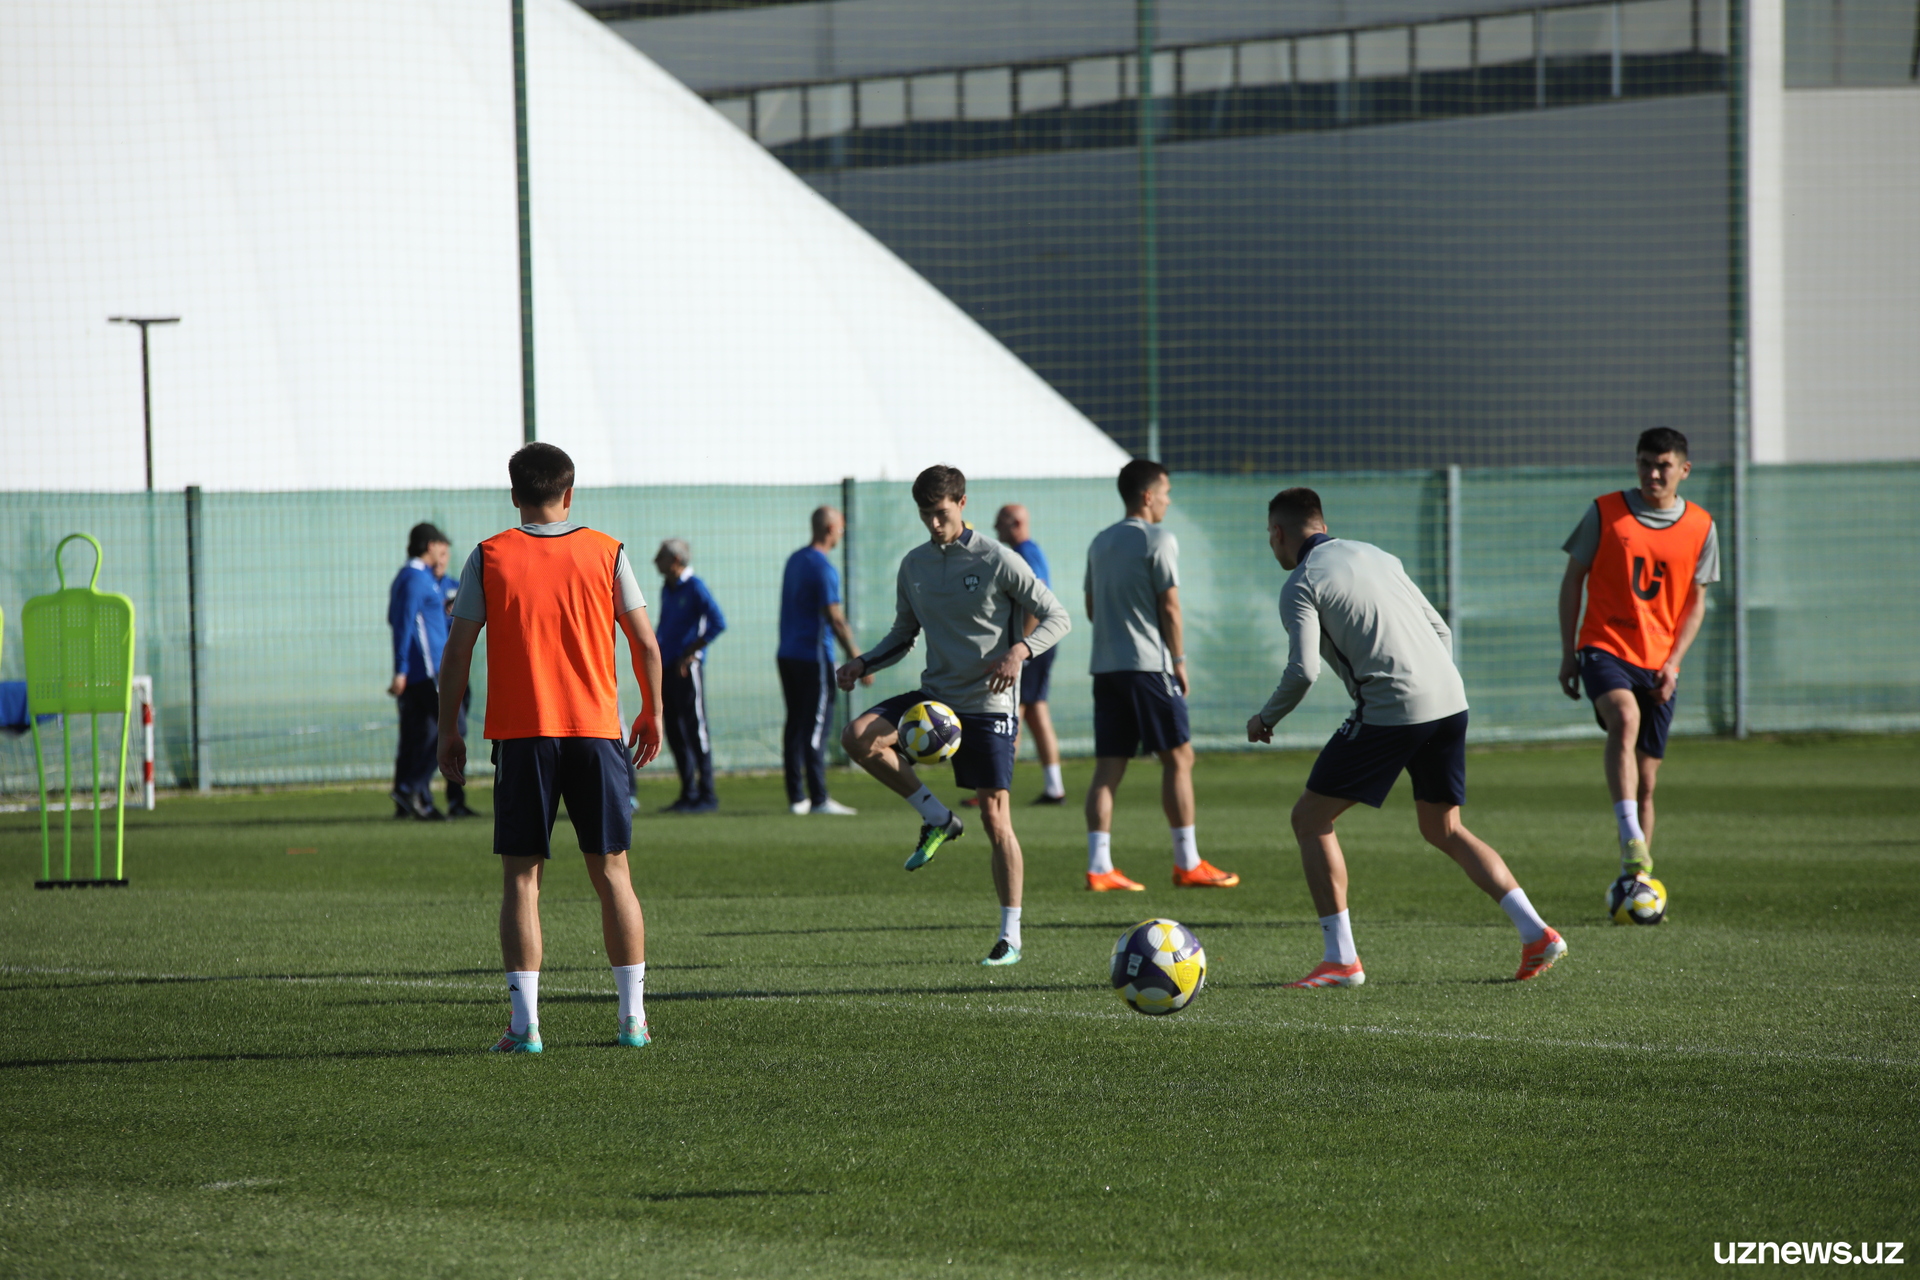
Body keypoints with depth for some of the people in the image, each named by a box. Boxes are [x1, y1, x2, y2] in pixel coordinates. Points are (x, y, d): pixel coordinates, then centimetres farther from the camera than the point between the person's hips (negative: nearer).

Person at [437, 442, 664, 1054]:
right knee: (611, 871, 9)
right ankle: (634, 1018, 7)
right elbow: (647, 644, 4)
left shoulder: (489, 558, 0)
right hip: (596, 730, 1)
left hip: (520, 734, -1)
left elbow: (458, 651, -1)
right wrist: (652, 714, 17)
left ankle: (525, 1022, -7)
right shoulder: (606, 553, 3)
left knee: (521, 877, 2)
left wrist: (447, 729, 8)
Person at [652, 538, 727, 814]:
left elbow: (718, 623, -18)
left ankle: (706, 794, -2)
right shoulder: (666, 588, 16)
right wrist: (654, 651, 11)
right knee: (674, 731, 9)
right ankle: (688, 793, 15)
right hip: (666, 667, 9)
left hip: (687, 667, -9)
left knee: (695, 728, -6)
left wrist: (691, 651, -17)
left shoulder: (695, 588, -9)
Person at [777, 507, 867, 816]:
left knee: (795, 726, 10)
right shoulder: (823, 567, -13)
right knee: (816, 727, -6)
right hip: (814, 657, -8)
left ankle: (796, 798, 11)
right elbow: (835, 618, -17)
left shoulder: (795, 560, 13)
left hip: (787, 656, 8)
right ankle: (818, 800, -7)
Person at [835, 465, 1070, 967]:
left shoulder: (997, 561, -8)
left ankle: (1011, 936, 2)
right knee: (858, 736, -20)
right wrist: (863, 664, 0)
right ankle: (938, 820, -3)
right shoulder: (913, 565, 8)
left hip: (987, 704, -5)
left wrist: (1020, 650, -24)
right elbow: (903, 636, 19)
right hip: (935, 694, 5)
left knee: (995, 817, -7)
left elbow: (1056, 617, -5)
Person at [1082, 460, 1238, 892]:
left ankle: (1098, 866, -3)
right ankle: (1187, 864, 2)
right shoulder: (1158, 539, -7)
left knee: (1108, 767, 4)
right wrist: (1179, 658, -3)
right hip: (1149, 663, -7)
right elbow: (1169, 605, -11)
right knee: (1178, 758, 1)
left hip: (1105, 665, 7)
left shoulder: (1100, 542, 15)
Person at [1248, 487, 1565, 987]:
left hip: (1390, 711, -7)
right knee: (1444, 829, 20)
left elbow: (1303, 671, -12)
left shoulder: (1301, 585, -1)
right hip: (1450, 700, 7)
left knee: (1311, 819, 6)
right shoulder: (1373, 555, 21)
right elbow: (1440, 630, 21)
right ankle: (1536, 933, 8)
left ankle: (1341, 959, 0)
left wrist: (1265, 718, 5)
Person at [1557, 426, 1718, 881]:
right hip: (1605, 649, -3)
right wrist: (1568, 652, -1)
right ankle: (1631, 840, -42)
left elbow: (1696, 602, 8)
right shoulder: (1606, 512, -2)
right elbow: (1573, 579, 5)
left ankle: (1633, 880, 16)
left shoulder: (1700, 528, 4)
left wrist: (1672, 663, -5)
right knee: (1625, 717, -34)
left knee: (1645, 782, 5)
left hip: (1658, 663, 3)